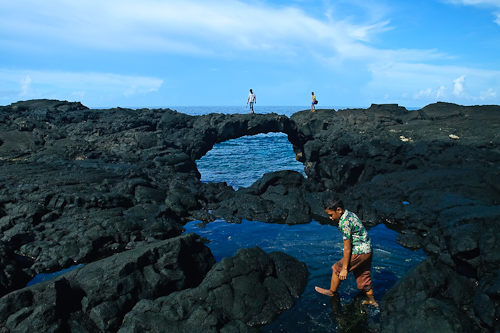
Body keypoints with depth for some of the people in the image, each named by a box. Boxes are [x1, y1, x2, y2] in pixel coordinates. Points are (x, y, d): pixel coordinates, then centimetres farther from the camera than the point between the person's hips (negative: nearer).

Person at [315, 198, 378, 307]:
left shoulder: (345, 223, -24)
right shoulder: (351, 214, 5)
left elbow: (347, 249, -21)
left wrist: (344, 269, -14)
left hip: (359, 253, -9)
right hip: (367, 250, 9)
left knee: (337, 268, 7)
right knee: (363, 275, 21)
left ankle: (332, 292, 24)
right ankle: (371, 300, 33)